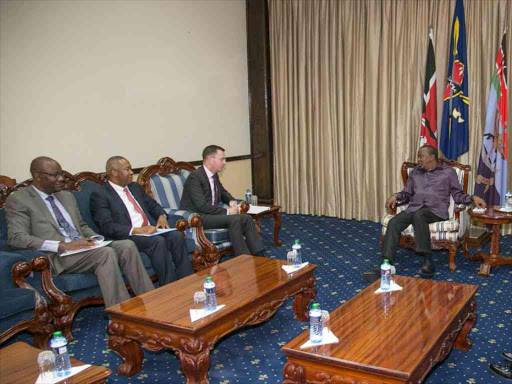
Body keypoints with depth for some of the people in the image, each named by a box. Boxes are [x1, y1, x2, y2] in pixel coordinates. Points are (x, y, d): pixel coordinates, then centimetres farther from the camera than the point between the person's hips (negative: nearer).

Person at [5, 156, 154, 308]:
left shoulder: (67, 196, 21)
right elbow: (16, 238, -13)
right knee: (106, 253, -31)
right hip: (57, 256, -6)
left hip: (81, 248, 7)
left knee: (127, 246, -19)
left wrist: (94, 239, 2)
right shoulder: (18, 200, -1)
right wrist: (63, 245, -22)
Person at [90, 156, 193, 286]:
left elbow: (153, 205, 25)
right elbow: (107, 227, -14)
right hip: (128, 237, -6)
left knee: (176, 235, -20)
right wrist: (136, 230, -23)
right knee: (158, 241, -31)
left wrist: (162, 216, 1)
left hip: (151, 230, 7)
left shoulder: (135, 187, 20)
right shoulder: (99, 195, -4)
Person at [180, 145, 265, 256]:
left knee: (246, 218, -10)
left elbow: (223, 192, 28)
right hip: (197, 217, -9)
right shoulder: (195, 177, -16)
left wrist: (232, 201, 4)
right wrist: (226, 211, -19)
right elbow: (202, 206, -24)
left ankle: (259, 256, -12)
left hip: (212, 213, 9)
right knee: (234, 219, -28)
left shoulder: (214, 175, 11)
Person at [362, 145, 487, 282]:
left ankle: (428, 262, -39)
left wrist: (473, 198, -9)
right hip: (414, 208, 4)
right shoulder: (415, 172, 22)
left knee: (419, 215, -40)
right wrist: (396, 196, 5)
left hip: (436, 211, -4)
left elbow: (457, 195, 9)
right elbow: (407, 193, 26)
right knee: (394, 222, -27)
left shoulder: (448, 171, 11)